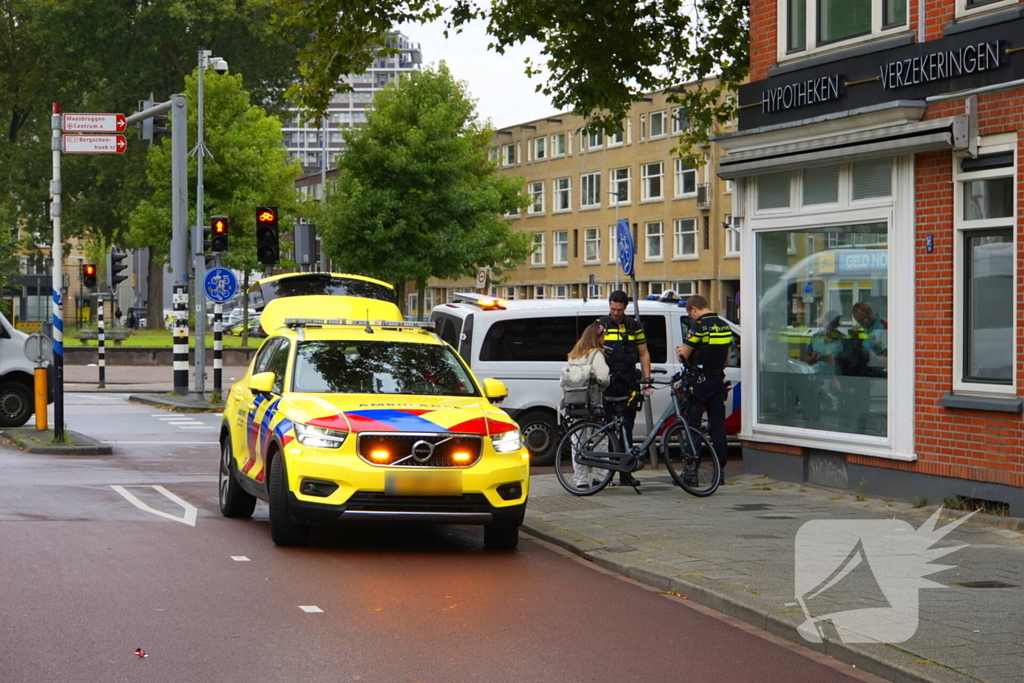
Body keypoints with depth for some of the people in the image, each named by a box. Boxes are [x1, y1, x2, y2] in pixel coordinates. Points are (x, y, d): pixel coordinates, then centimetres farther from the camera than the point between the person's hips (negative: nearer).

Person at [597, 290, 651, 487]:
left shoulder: (634, 327, 10)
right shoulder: (600, 325, 4)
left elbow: (644, 353, 14)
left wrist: (646, 377, 3)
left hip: (628, 383, 2)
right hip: (606, 383, -2)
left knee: (627, 428, 4)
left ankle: (625, 472, 8)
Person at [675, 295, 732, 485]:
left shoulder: (699, 325, -14)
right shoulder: (725, 326, 9)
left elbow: (684, 355, -12)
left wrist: (679, 351, 10)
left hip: (700, 382, -7)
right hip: (718, 380, 7)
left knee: (692, 425, -1)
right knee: (717, 425, 9)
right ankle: (720, 470, 8)